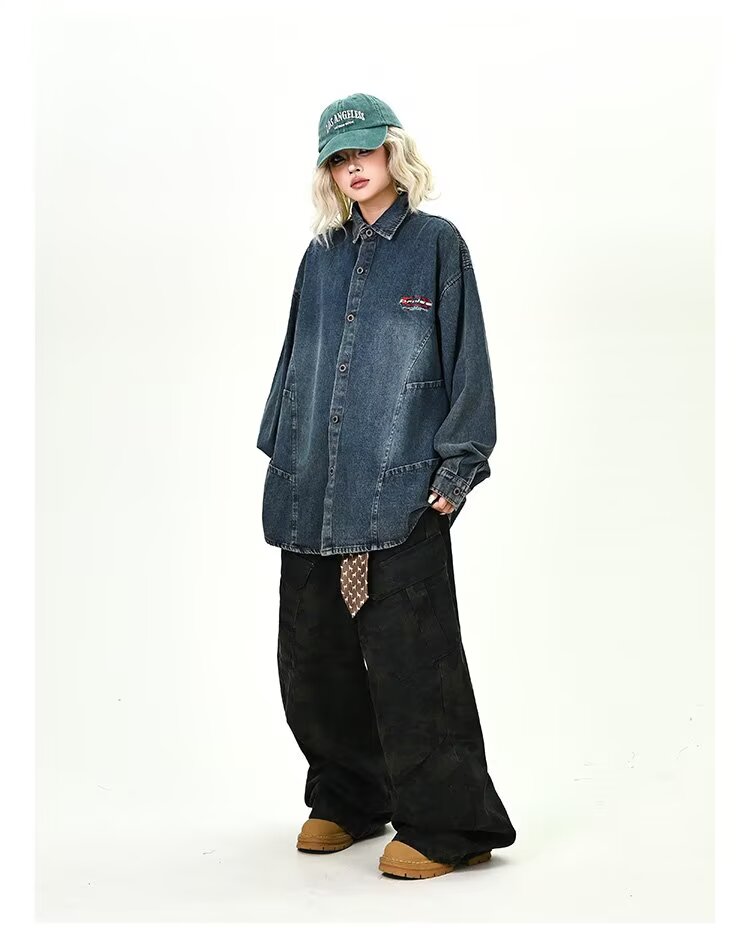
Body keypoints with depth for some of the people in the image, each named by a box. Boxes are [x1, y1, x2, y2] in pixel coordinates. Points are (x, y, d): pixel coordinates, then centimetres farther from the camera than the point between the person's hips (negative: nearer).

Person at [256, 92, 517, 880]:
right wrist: (279, 448, 16)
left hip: (400, 491, -6)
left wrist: (455, 468, -9)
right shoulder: (321, 257, 16)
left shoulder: (435, 244, 2)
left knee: (408, 660, -7)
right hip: (310, 490, 6)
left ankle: (447, 826, 5)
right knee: (311, 656, 9)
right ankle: (346, 801, 27)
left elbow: (466, 361, -2)